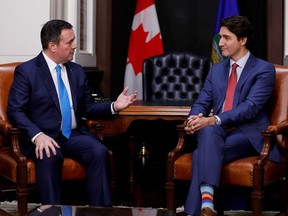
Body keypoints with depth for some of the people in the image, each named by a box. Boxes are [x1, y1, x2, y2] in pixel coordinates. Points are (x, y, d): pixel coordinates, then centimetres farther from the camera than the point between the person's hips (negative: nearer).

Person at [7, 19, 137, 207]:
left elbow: (87, 108, 18)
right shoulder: (26, 71, -3)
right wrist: (37, 135, -27)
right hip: (43, 138, -4)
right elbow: (15, 111, -10)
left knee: (100, 151, -25)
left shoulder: (77, 71, 14)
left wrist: (114, 107, -2)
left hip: (74, 135, 4)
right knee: (50, 156, -37)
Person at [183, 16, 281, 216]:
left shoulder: (264, 70, -1)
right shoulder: (216, 70, 20)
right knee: (209, 131, -34)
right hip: (217, 132, 4)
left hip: (248, 134, -4)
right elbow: (202, 102, 13)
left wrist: (214, 120, -27)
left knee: (203, 154, -32)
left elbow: (250, 107, -14)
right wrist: (195, 118, -13)